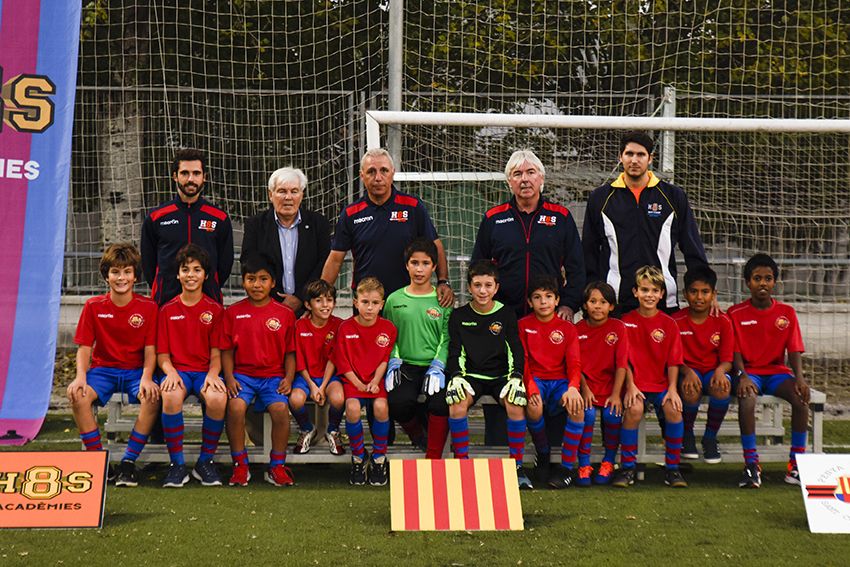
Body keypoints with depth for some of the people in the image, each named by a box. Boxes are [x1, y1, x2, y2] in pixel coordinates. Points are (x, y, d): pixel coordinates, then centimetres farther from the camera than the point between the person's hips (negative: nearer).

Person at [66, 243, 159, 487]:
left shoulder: (148, 307, -2)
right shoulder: (93, 306, 0)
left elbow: (150, 350, -4)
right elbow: (84, 347, 0)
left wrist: (146, 378, -22)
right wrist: (81, 376, -19)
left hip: (136, 370, -1)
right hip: (103, 369, 1)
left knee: (152, 397, -33)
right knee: (78, 395, -31)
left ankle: (128, 462, -21)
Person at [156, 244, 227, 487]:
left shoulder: (215, 310, 7)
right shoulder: (168, 310, 9)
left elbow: (216, 354, 5)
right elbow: (162, 354, 8)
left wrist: (212, 374, -16)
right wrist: (171, 372, -14)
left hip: (205, 371, 0)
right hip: (177, 369, 0)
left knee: (218, 398, -35)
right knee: (171, 395, -36)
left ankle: (205, 462, -13)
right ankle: (177, 465, -22)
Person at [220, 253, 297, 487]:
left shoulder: (285, 314, 5)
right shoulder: (233, 312, 5)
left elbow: (290, 352, 8)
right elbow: (227, 351, 6)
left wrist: (288, 378, -6)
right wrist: (229, 377, -7)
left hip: (273, 375, 0)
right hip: (242, 374, 0)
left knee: (280, 408, -27)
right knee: (236, 406, -28)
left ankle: (277, 466, -9)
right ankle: (240, 465, -11)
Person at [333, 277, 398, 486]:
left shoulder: (388, 328, 3)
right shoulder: (346, 328, -1)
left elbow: (385, 360, 6)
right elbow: (343, 363, 0)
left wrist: (375, 382, -10)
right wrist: (359, 385, -10)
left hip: (376, 380, 1)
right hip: (353, 379, -1)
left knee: (381, 406, -30)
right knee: (352, 408, -30)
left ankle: (379, 458, -8)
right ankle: (358, 457, -7)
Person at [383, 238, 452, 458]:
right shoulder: (394, 299, 10)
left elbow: (447, 338, 2)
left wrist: (437, 367, -11)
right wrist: (393, 362, -4)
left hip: (434, 367, -1)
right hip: (406, 366, 1)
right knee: (398, 402, -28)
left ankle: (433, 458, -14)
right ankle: (416, 433, 9)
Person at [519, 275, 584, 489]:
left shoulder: (567, 328, 8)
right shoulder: (523, 325, 7)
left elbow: (574, 363, -3)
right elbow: (522, 361, -1)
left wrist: (573, 387, -25)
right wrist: (531, 388, -21)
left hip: (560, 381, 1)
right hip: (535, 380, -1)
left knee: (577, 405, -33)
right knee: (534, 408, -36)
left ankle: (567, 466, -23)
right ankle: (543, 454, -5)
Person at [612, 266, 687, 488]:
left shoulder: (669, 324, 5)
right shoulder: (627, 321, 3)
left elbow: (673, 361, 4)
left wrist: (672, 388, -9)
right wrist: (630, 386, -12)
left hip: (660, 384, 1)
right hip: (636, 383, -1)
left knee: (674, 409, -27)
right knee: (634, 409, -31)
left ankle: (672, 468, -10)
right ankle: (627, 467, -17)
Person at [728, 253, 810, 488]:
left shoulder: (787, 312, 5)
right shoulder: (735, 313, 0)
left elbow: (794, 351, 1)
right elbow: (735, 352, -3)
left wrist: (799, 376, -18)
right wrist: (742, 376, -22)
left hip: (777, 370, 2)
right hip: (749, 371, -2)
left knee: (802, 397, -28)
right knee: (746, 399, -35)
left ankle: (796, 462, -19)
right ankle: (751, 464, -29)